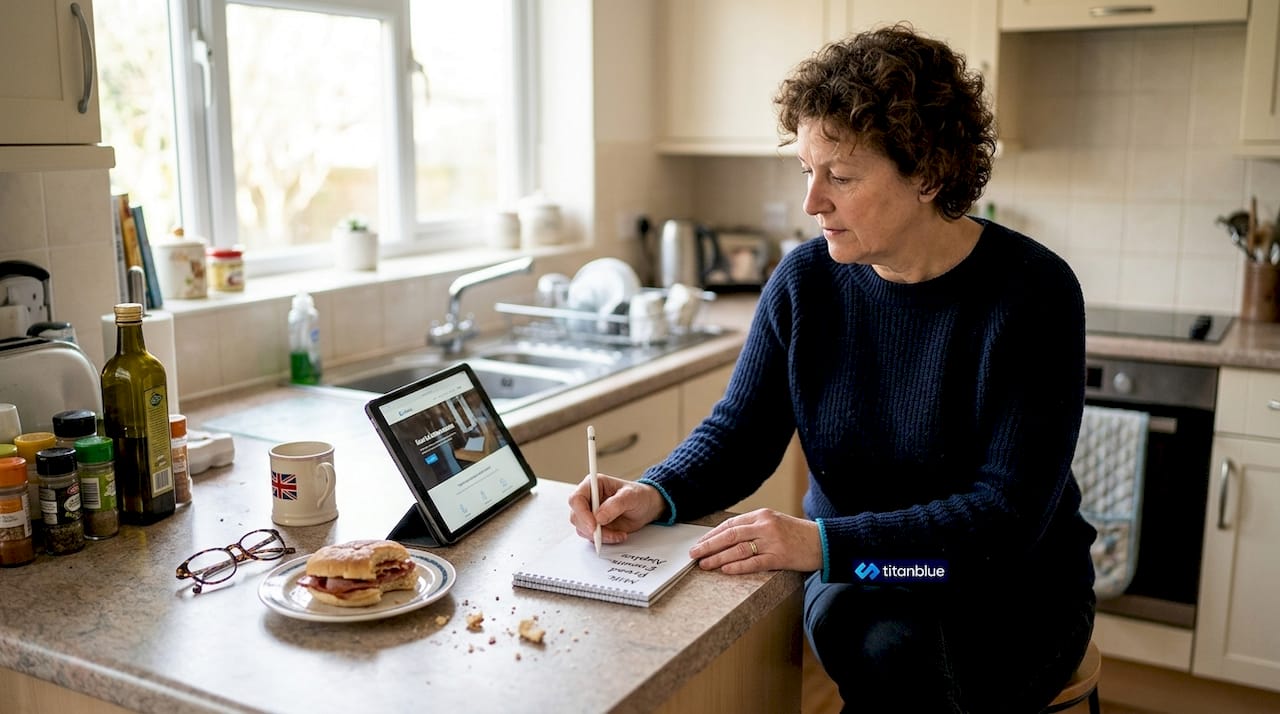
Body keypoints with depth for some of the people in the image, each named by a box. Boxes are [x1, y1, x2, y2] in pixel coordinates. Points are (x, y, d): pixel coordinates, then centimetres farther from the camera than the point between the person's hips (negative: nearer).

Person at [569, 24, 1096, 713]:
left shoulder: (1031, 294, -16)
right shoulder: (806, 281, -5)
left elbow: (1007, 512, -21)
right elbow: (738, 432, 1)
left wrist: (824, 543, -32)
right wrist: (655, 494, -21)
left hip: (1012, 591, -2)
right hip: (858, 585, 2)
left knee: (892, 652, -31)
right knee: (857, 630, -31)